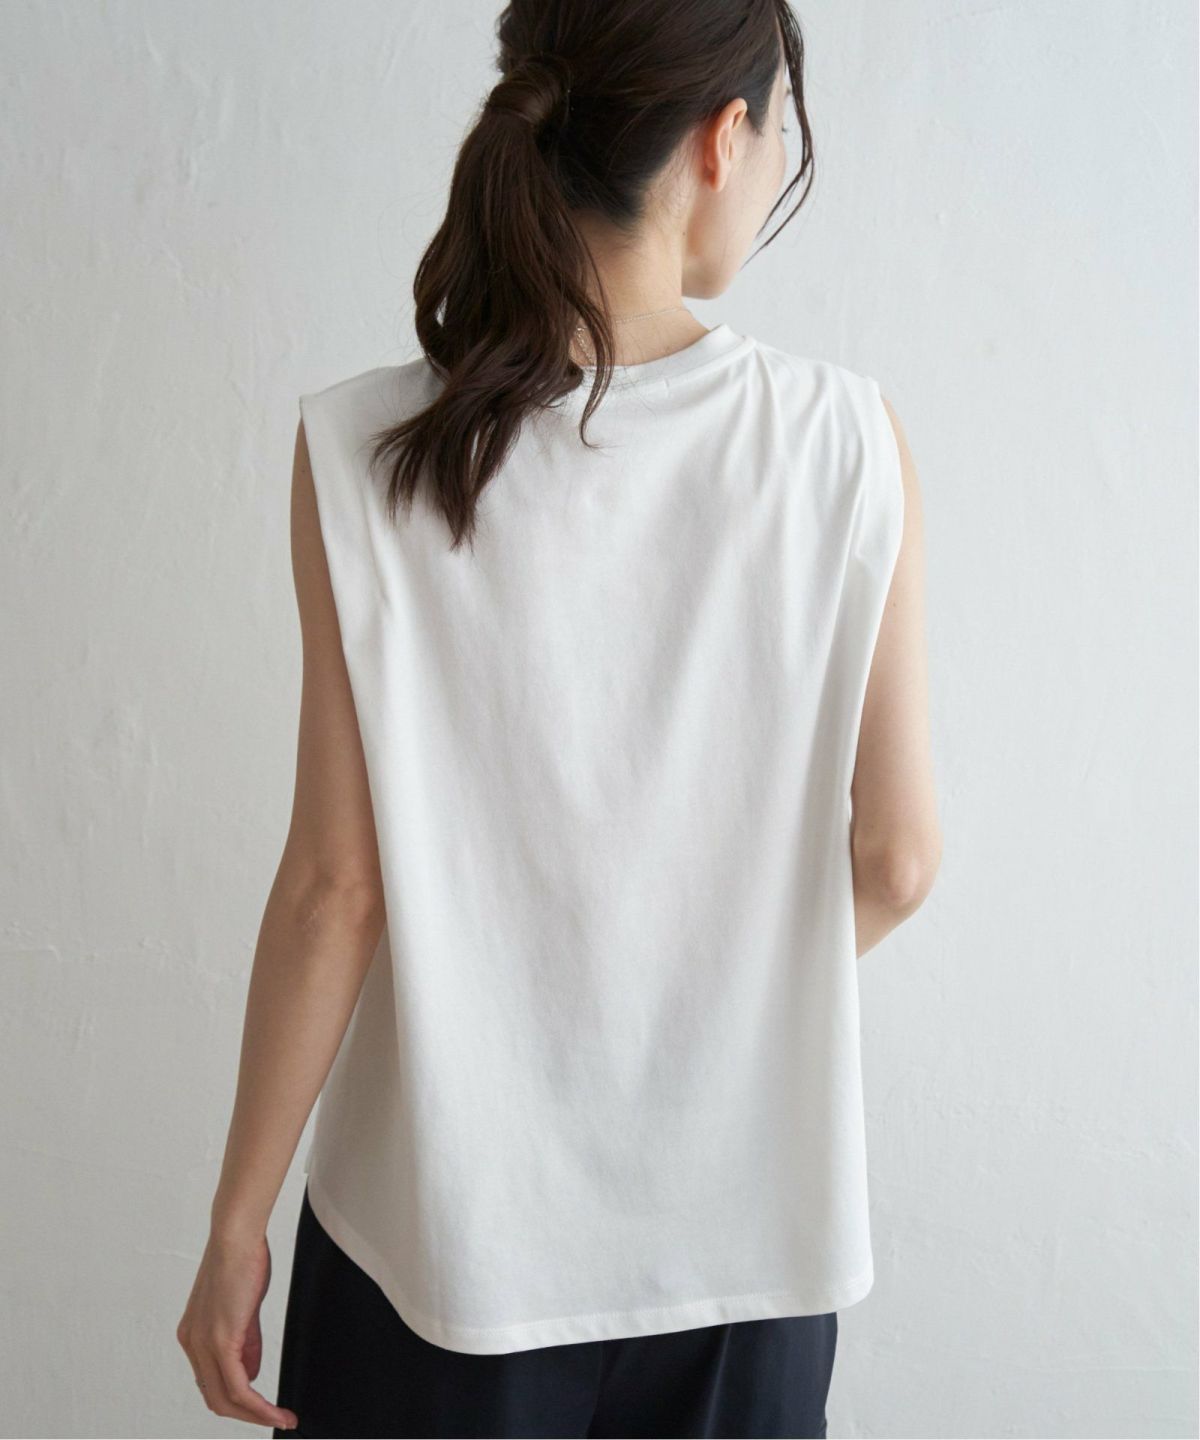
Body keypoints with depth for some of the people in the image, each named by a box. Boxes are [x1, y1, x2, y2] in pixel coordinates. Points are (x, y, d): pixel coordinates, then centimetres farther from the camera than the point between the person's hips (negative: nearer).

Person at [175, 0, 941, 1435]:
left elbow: (336, 884, -13)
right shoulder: (846, 439, -13)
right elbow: (897, 855, -7)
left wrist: (237, 1220, 0)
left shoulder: (367, 453, -15)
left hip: (454, 1216, 0)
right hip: (745, 1208, 1)